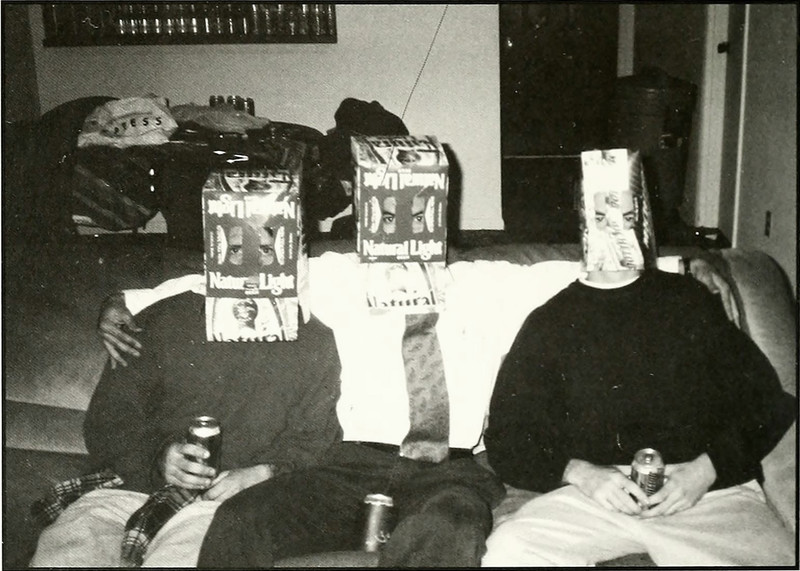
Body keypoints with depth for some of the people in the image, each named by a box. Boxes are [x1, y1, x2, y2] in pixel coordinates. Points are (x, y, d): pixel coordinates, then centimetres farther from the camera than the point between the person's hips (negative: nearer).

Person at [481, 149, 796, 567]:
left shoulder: (689, 302, 17)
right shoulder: (549, 323, 14)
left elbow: (765, 402, 11)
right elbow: (508, 441, 9)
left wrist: (708, 468, -6)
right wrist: (579, 473, -10)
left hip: (710, 485, 0)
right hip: (594, 488, 0)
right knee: (509, 548, -27)